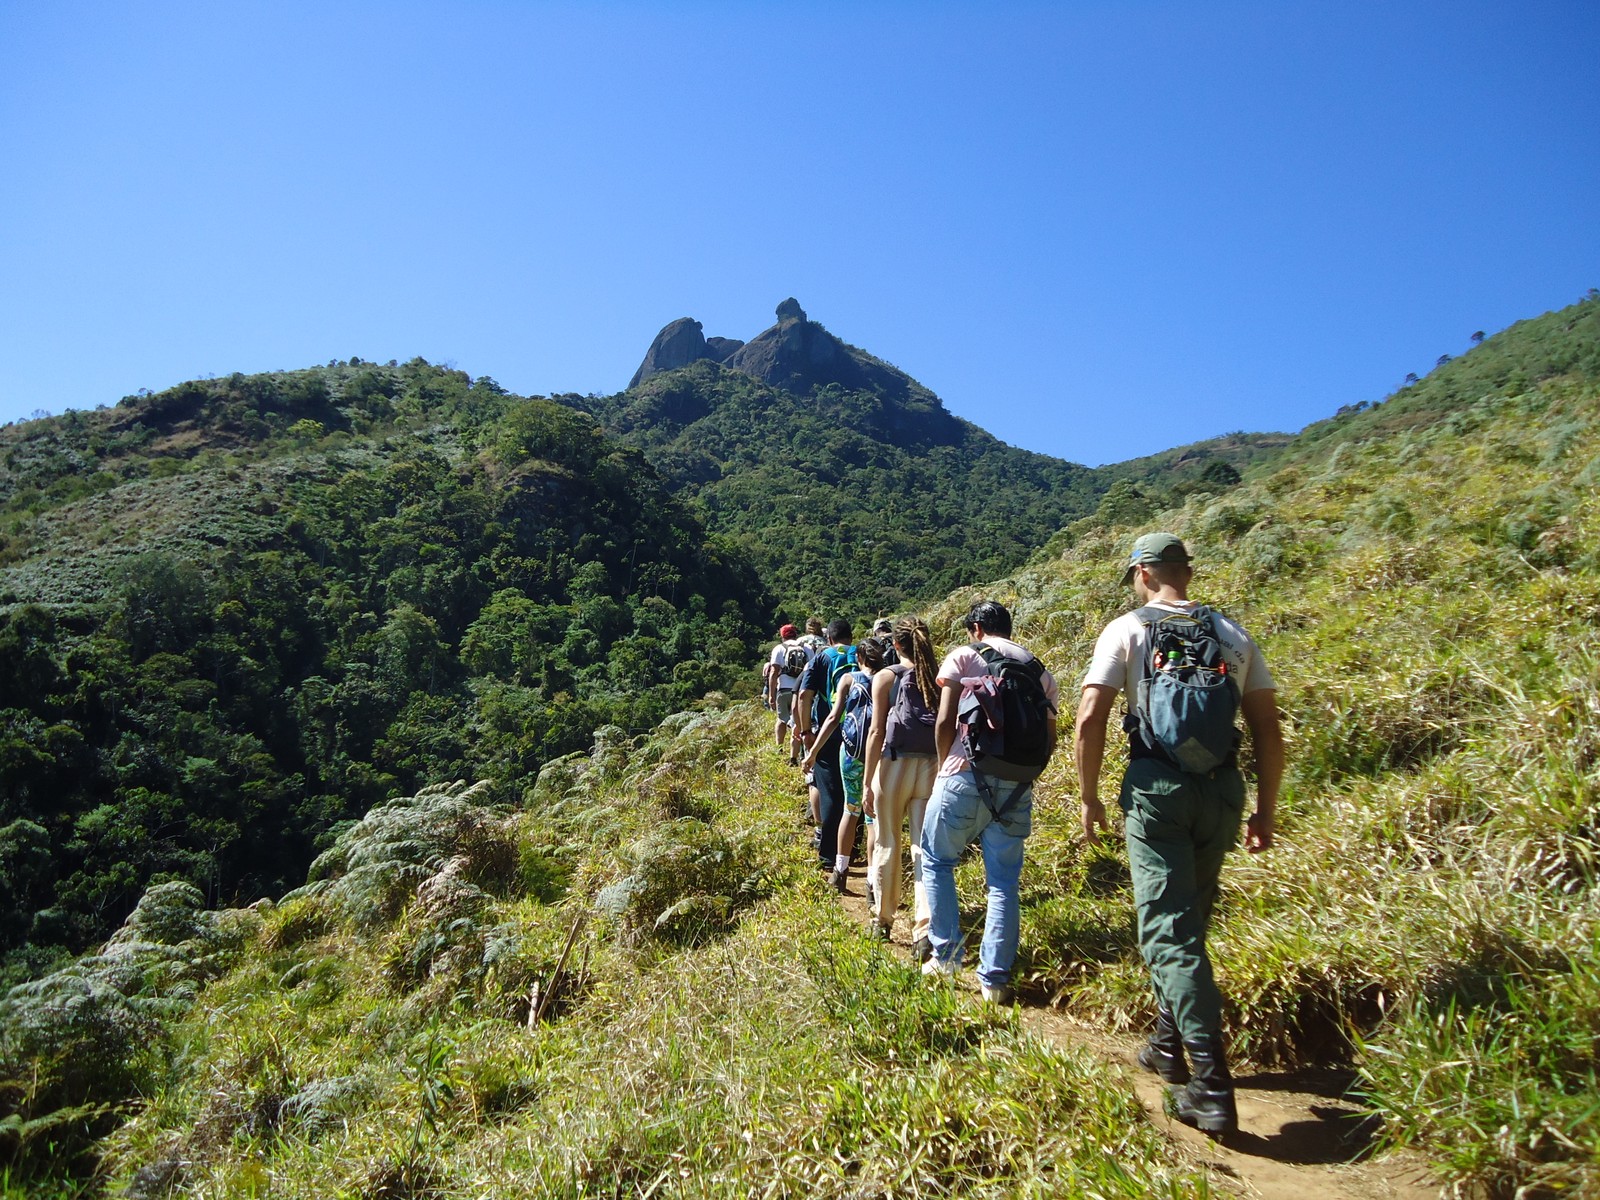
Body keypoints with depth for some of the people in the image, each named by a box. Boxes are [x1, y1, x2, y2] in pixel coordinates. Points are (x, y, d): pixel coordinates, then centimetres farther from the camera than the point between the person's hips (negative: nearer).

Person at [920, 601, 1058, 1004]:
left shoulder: (964, 656, 4)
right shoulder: (1039, 671, 15)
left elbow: (945, 721, -5)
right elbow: (1049, 739, 10)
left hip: (966, 777, -3)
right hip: (1017, 788, 3)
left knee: (937, 862, 17)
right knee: (1004, 883, 10)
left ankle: (946, 956, 15)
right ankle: (995, 979, 11)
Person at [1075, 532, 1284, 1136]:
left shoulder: (1126, 629, -2)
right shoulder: (1233, 634, 10)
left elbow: (1089, 718, -10)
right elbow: (1268, 730, 9)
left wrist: (1090, 797, 0)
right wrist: (1265, 810, 16)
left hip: (1157, 786, -5)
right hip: (1223, 789, 5)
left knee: (1170, 931, -2)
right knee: (1187, 921, 20)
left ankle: (1212, 1087, -7)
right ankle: (1170, 1045, 33)